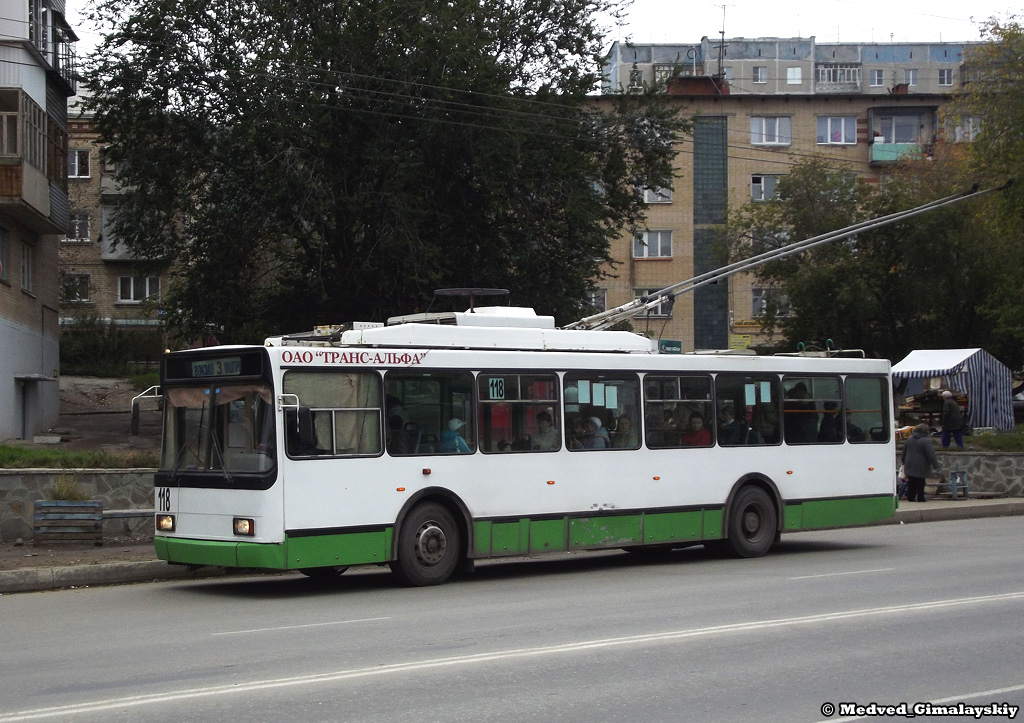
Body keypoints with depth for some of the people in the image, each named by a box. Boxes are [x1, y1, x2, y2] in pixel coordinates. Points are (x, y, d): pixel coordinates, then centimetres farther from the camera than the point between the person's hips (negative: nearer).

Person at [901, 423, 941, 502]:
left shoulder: (909, 439, 8)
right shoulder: (926, 441, -14)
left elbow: (904, 452, 18)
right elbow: (931, 455, -18)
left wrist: (904, 462, 30)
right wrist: (936, 466, -12)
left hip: (909, 465, 6)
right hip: (920, 468, -6)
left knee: (911, 483, 12)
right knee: (920, 483, 2)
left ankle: (910, 497, 15)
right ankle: (920, 498, 6)